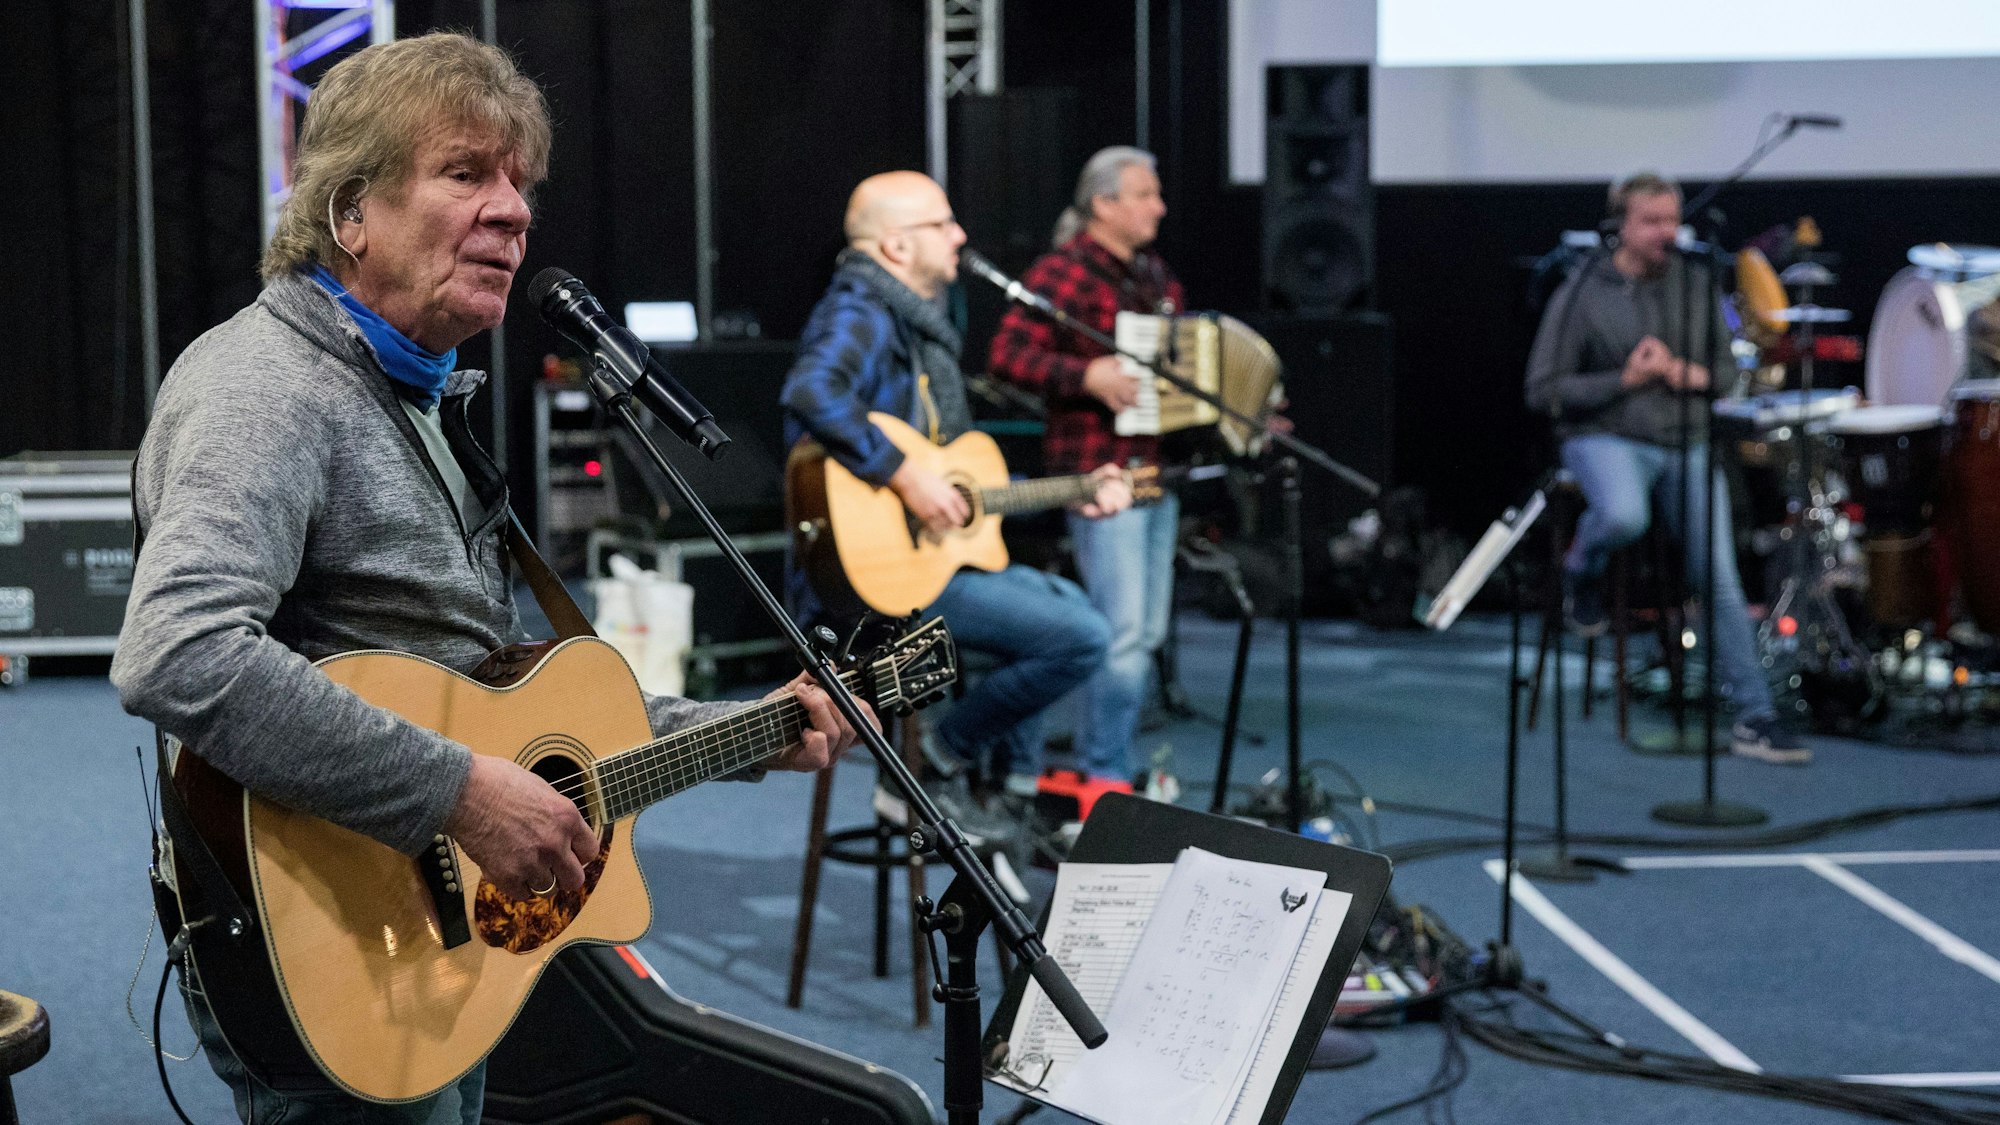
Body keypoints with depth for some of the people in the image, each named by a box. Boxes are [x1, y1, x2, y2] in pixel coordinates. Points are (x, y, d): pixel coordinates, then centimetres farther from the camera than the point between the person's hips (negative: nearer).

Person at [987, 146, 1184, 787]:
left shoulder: (1155, 276, 17)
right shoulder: (1063, 273, -9)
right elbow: (1007, 354, -18)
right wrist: (1088, 376, -26)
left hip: (1157, 470, 9)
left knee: (1149, 631, 11)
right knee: (1124, 631, -10)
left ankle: (1093, 758, 23)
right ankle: (1107, 778, 0)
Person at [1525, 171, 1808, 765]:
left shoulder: (1694, 284, 9)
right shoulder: (1582, 294, -4)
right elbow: (1542, 392, -5)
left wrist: (1696, 375, -4)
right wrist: (1623, 380, -14)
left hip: (1687, 442, 4)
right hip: (1606, 437, -3)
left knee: (1720, 575, -10)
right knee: (1624, 516, -38)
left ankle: (1755, 717, -3)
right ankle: (1581, 570, 0)